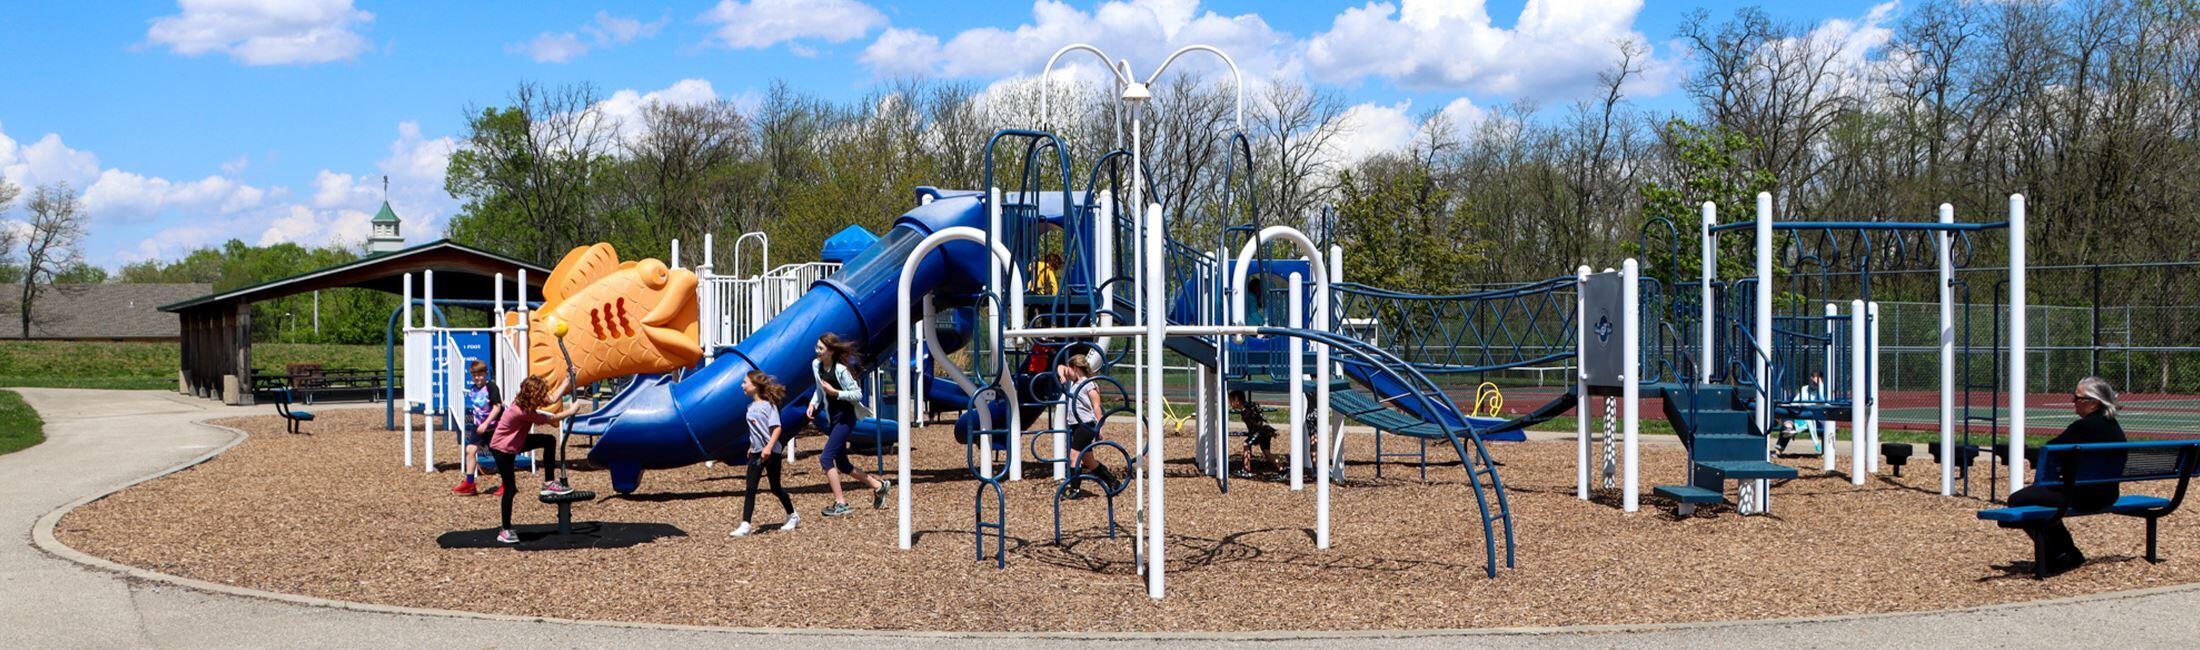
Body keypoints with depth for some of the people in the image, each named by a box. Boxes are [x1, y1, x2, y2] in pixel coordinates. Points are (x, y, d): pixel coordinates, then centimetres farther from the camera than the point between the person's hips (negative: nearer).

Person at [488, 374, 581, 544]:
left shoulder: (527, 402, -9)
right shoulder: (521, 411, -33)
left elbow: (553, 397, 1)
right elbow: (552, 419, -24)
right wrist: (571, 411, -11)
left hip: (515, 442, 9)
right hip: (501, 449, -9)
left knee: (549, 440, 2)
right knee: (511, 488, -5)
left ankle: (549, 483, 8)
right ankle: (505, 531, 5)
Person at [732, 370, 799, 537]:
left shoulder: (768, 405, -13)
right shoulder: (751, 406, 8)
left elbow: (776, 428, -20)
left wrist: (768, 447, -28)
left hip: (771, 453, -6)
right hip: (756, 452, 6)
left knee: (775, 488, 6)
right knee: (751, 488, -2)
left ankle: (793, 516, 26)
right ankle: (745, 525, -3)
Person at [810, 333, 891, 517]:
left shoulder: (840, 370, -19)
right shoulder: (816, 365, 3)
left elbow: (857, 394, -17)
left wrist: (835, 392, -25)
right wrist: (813, 404, 3)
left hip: (845, 419, -9)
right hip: (832, 419, 9)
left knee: (826, 458, -14)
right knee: (842, 464, 13)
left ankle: (841, 503, -8)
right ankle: (878, 485, 28)